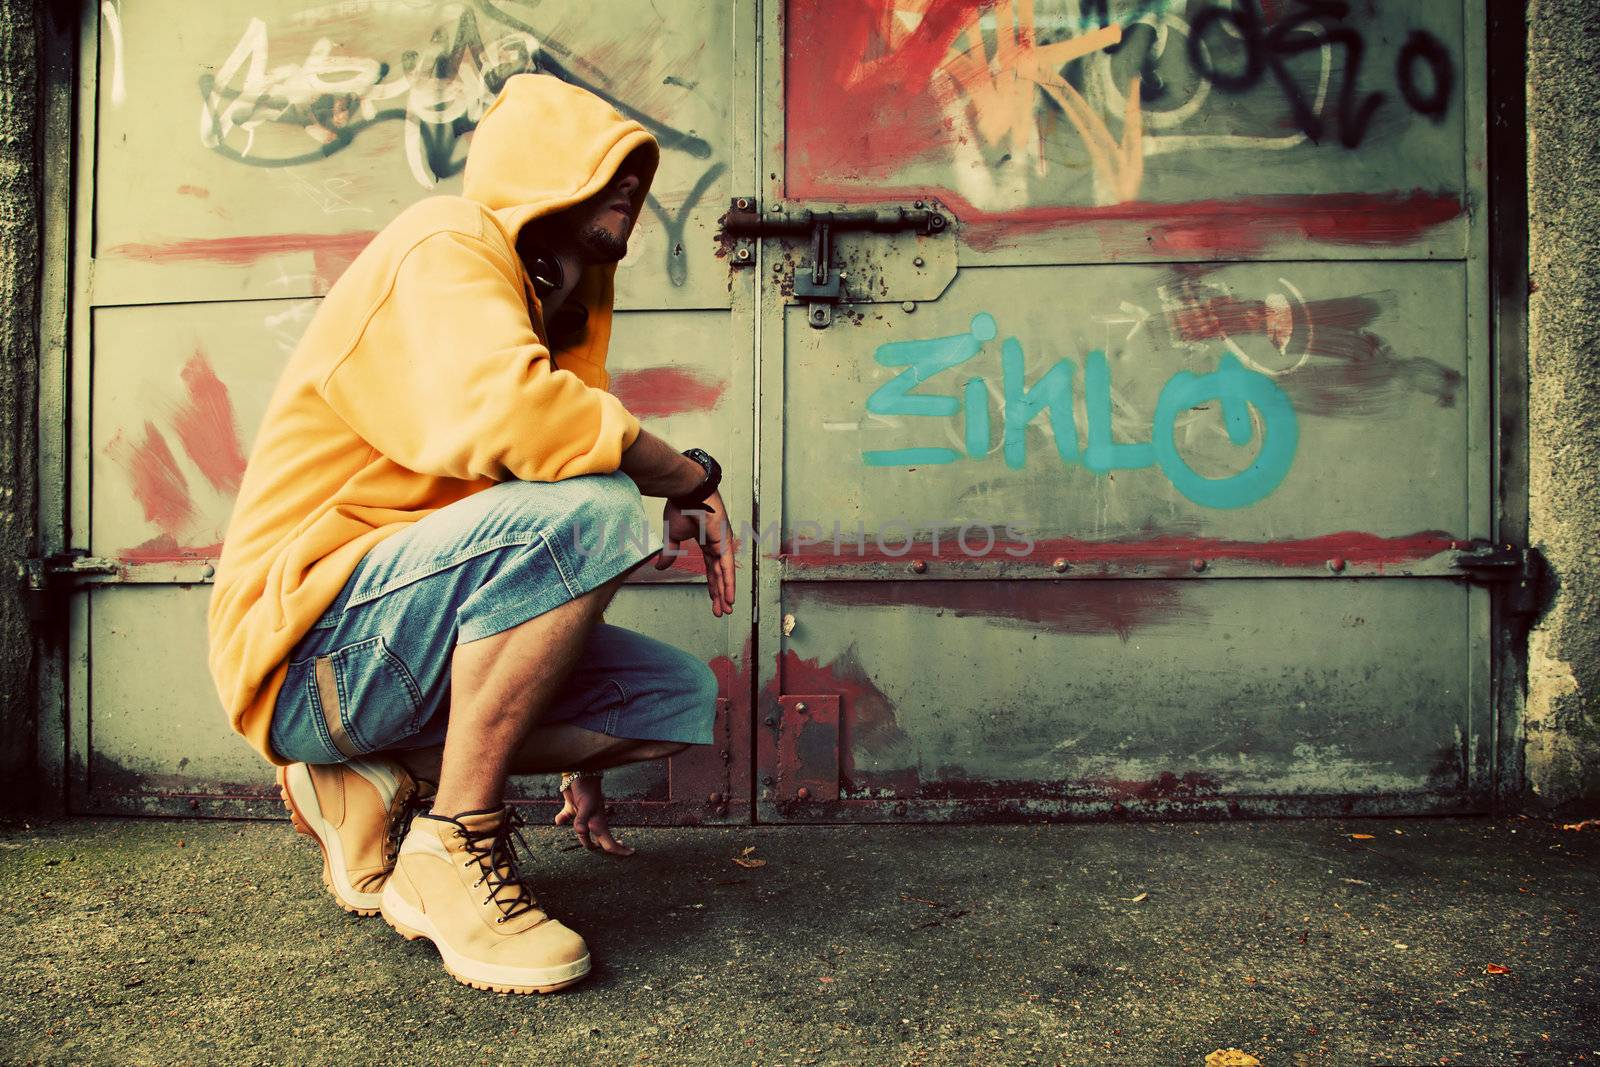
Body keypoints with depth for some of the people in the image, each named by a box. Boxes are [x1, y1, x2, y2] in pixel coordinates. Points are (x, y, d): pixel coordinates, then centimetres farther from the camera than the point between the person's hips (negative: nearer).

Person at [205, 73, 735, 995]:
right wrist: (693, 477, -15)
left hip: (422, 649, 8)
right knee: (586, 506, -30)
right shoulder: (446, 245, -8)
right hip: (312, 645, -8)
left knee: (681, 698, 0)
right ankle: (452, 845, -17)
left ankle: (386, 788, 1)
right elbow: (502, 415, -32)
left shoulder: (564, 312, 16)